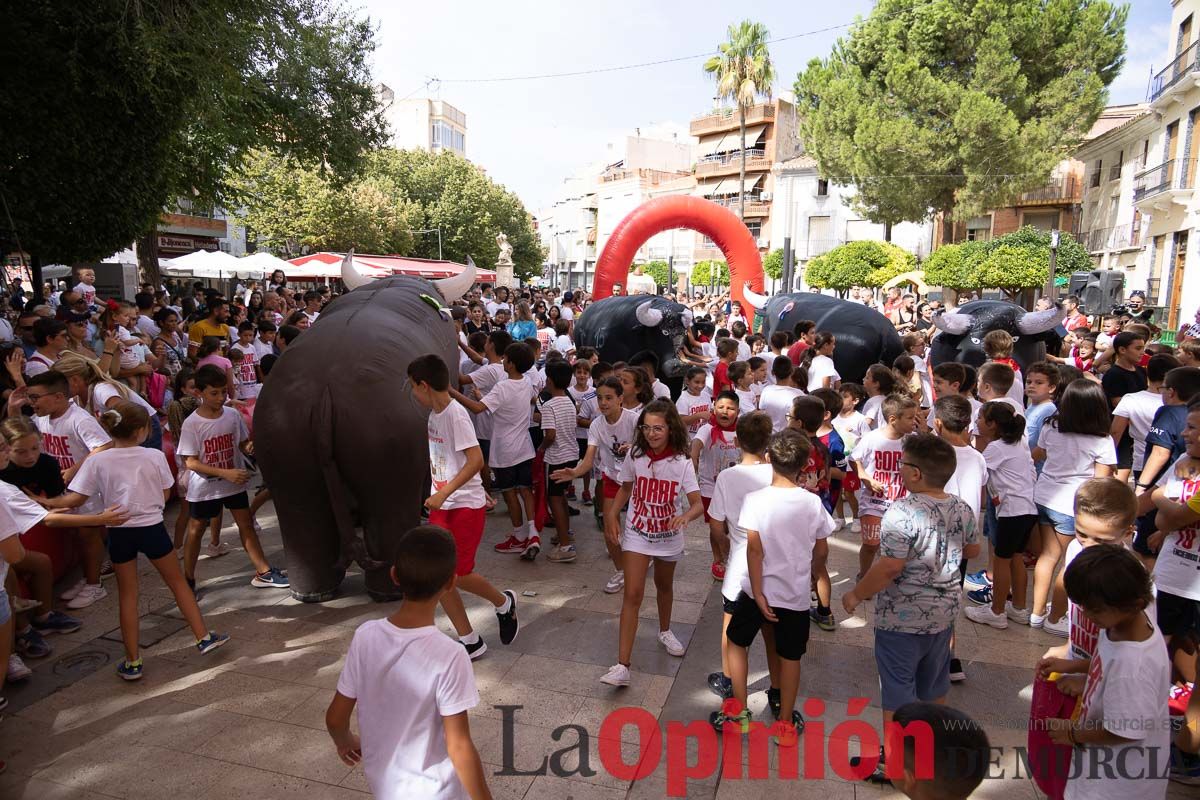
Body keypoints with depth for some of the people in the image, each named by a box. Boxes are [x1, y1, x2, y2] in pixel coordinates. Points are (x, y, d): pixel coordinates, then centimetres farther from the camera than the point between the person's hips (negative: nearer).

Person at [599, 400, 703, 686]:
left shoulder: (682, 462, -16)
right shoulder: (635, 456, -11)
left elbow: (698, 504, -23)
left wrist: (686, 516, -44)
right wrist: (612, 514, -6)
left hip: (668, 537, 1)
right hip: (636, 534, 0)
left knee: (664, 586, 23)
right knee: (633, 594, -9)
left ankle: (665, 631, 52)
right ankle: (622, 665, -9)